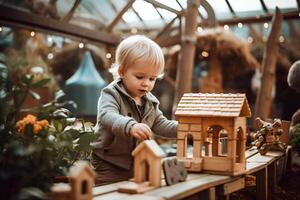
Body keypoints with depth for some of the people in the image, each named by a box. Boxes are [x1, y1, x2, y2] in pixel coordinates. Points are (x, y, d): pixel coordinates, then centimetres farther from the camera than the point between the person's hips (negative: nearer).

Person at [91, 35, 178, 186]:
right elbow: (107, 117, -34)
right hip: (108, 166, -6)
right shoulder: (111, 94, -15)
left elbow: (161, 125, 12)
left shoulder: (150, 102, 7)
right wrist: (130, 126, -54)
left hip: (137, 166, 6)